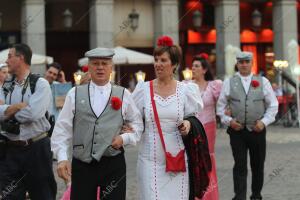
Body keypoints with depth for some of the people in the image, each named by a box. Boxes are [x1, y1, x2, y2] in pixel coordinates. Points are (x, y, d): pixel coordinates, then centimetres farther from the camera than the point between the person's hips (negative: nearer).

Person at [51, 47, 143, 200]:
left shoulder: (123, 95, 6)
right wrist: (62, 158, -8)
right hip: (81, 164, 0)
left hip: (113, 164, 0)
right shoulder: (74, 94, 5)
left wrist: (124, 138, -4)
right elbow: (62, 129, 2)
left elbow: (138, 124, 15)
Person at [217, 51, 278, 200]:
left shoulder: (263, 82, 4)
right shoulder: (229, 83, 3)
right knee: (240, 166, -6)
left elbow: (273, 105, 7)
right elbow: (221, 105, 8)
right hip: (237, 131, -1)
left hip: (258, 130, 1)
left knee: (258, 166, 11)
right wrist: (228, 120, -6)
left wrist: (264, 121, -5)